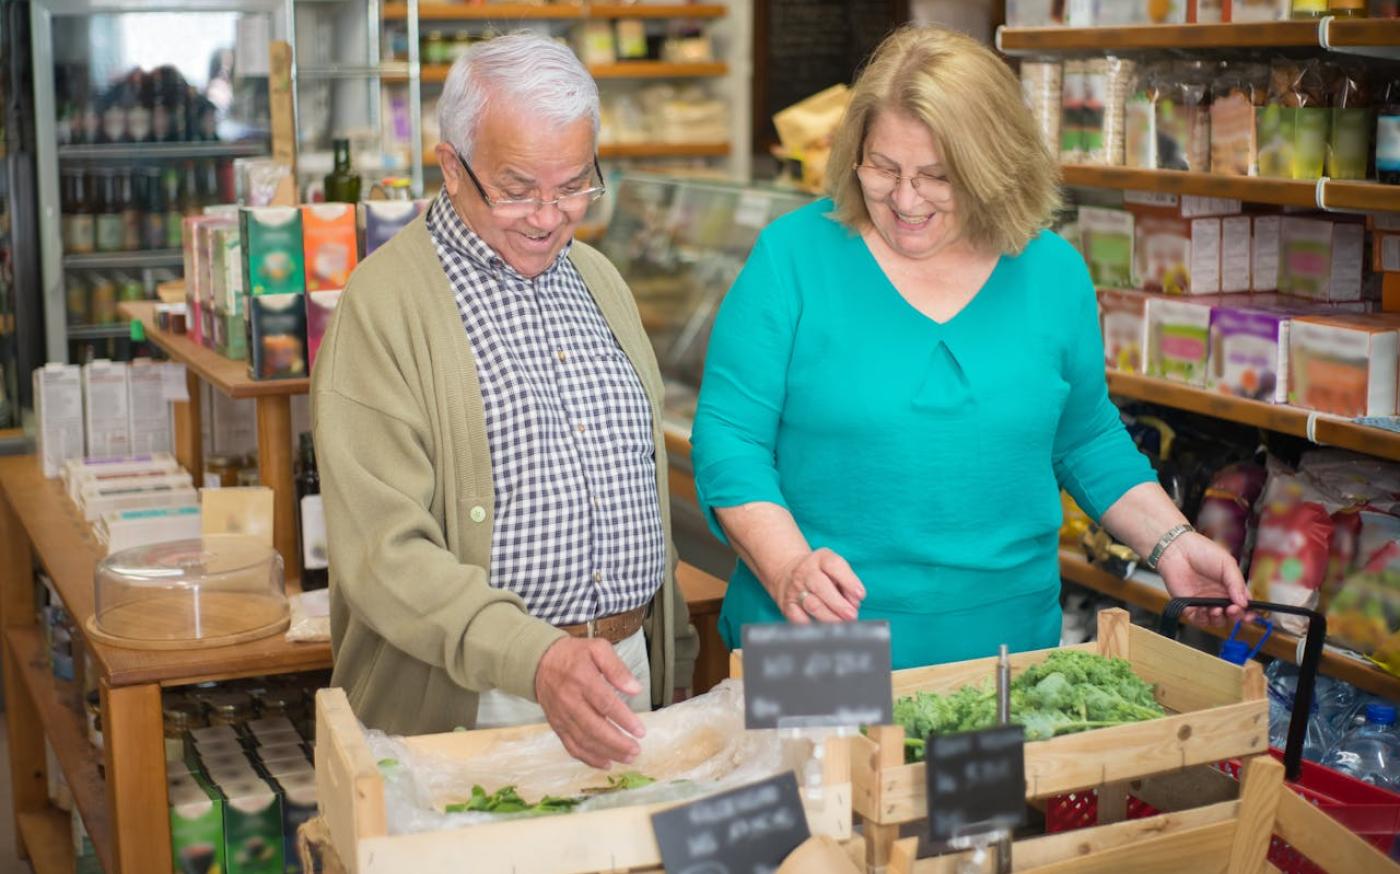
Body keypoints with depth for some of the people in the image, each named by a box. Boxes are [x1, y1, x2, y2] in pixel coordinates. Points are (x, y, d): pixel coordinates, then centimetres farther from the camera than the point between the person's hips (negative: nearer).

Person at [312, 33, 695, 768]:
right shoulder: (383, 305, -11)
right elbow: (384, 552, -19)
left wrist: (671, 657, 17)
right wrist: (537, 658, -31)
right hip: (473, 702, -5)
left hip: (626, 677, 6)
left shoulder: (599, 280, 12)